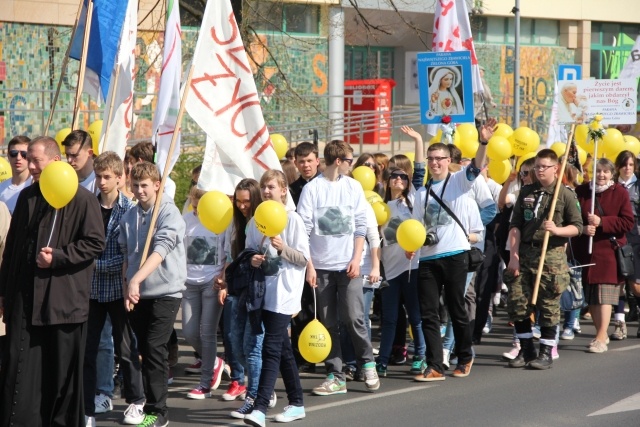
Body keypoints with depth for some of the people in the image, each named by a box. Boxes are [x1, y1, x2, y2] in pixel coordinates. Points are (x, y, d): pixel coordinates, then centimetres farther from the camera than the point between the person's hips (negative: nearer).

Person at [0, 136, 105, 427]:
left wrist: (57, 258, -16)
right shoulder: (27, 197, 13)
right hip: (24, 299, 5)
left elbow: (96, 243, -8)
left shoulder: (81, 199, -6)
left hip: (63, 300, -5)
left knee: (63, 369, 4)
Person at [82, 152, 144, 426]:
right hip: (91, 288, 2)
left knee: (125, 349, 7)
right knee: (87, 349, 2)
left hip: (118, 288, -2)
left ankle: (136, 402, 23)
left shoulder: (129, 210, -6)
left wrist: (97, 264, -15)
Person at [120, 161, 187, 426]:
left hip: (165, 292, -5)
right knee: (145, 350, 10)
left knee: (155, 348, -11)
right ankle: (149, 400, 20)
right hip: (138, 293, 5)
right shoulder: (128, 217, 8)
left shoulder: (169, 213, -10)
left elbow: (161, 249, -22)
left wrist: (136, 279, -32)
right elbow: (127, 255, 13)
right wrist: (127, 288, 5)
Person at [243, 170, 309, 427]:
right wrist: (252, 260, -6)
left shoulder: (292, 220, -6)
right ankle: (296, 403, 20)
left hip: (284, 293, -6)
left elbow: (303, 259, -7)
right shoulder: (256, 221, 11)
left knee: (271, 348, -13)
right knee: (282, 349, 12)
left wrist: (283, 248, -23)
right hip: (265, 290, 6)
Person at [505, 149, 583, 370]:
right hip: (524, 254, 4)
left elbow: (577, 226, 1)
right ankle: (526, 349, 15)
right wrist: (513, 255, -1)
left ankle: (546, 353, 8)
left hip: (551, 255, -4)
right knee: (516, 303, 2)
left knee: (548, 306, -1)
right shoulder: (526, 192, 12)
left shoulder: (565, 194, 1)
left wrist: (557, 230, -18)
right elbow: (515, 226, 9)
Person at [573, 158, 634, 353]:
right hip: (585, 250, 3)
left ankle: (601, 338, -11)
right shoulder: (581, 191, 4)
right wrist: (583, 228, -16)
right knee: (591, 296, 8)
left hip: (609, 249, -3)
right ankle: (601, 334, 22)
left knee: (604, 294, -10)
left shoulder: (620, 193, -2)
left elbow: (628, 222, -6)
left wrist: (601, 222, -16)